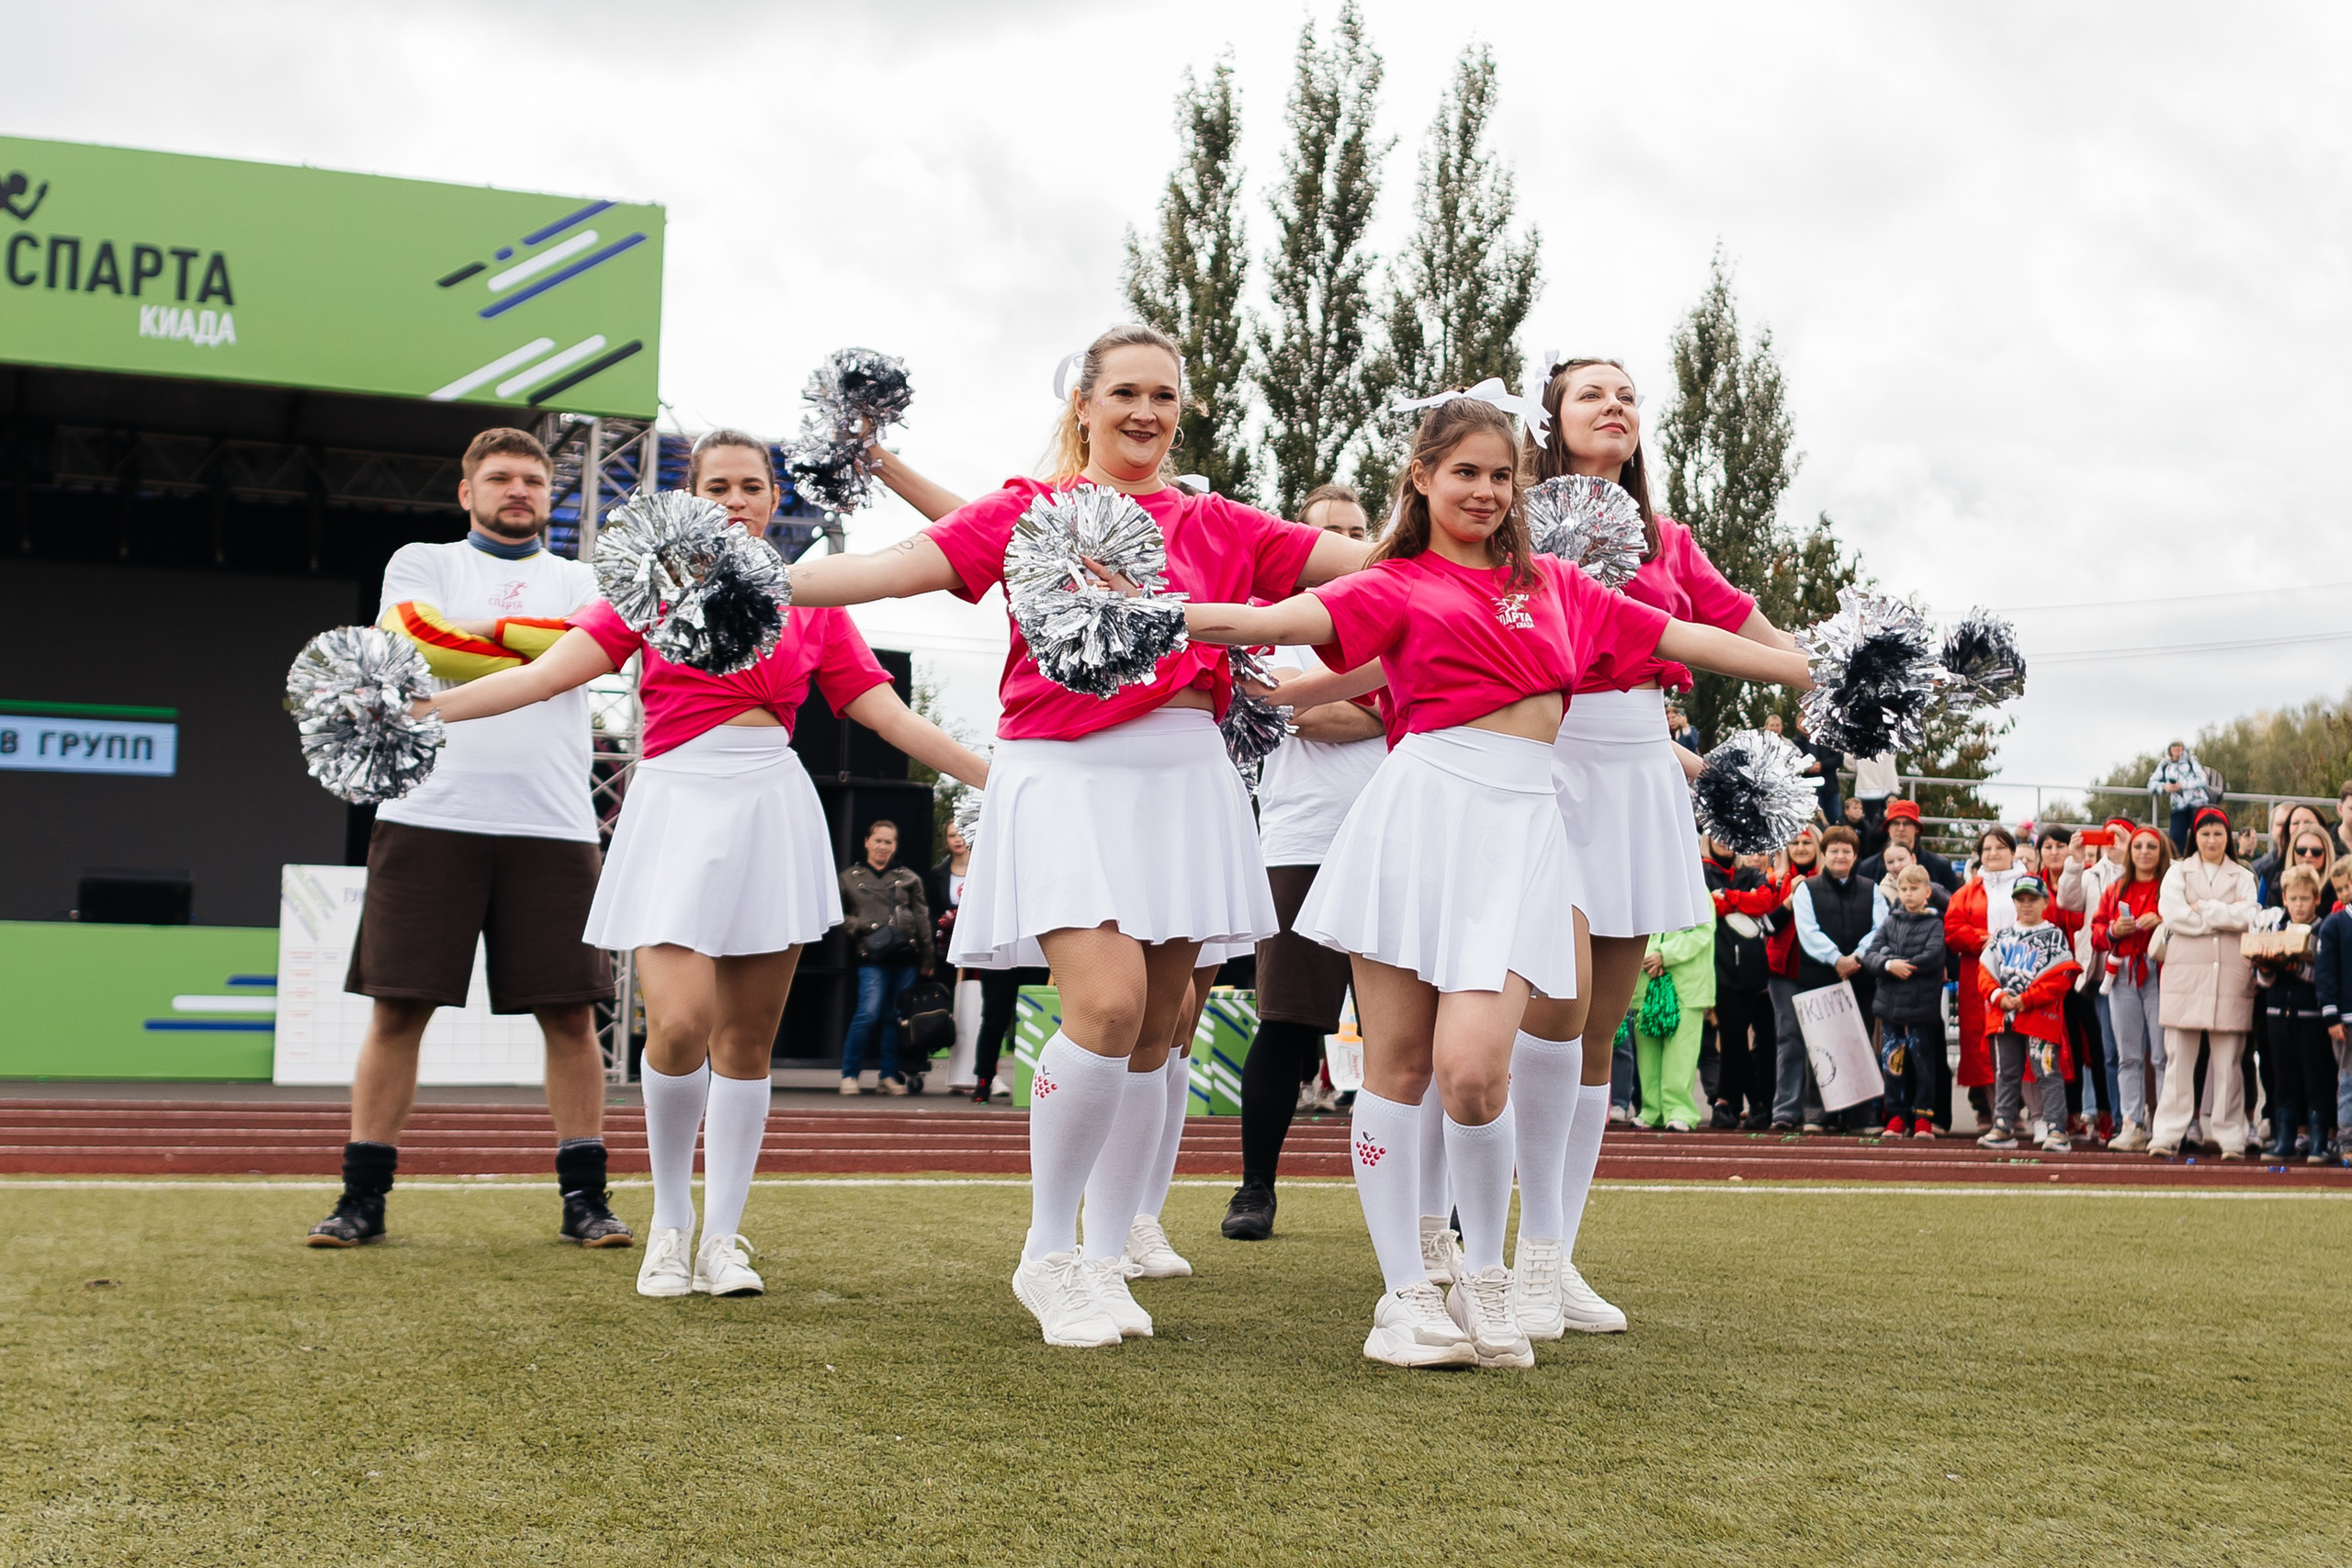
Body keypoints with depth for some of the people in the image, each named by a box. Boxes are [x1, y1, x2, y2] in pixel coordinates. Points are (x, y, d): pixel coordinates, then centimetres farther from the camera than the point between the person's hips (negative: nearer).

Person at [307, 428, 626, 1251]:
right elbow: (414, 642, -6)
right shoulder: (421, 563, 15)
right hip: (430, 816, -1)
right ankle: (363, 1197, 6)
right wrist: (543, 657, -2)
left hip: (551, 827, 1)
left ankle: (585, 1197, 6)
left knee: (568, 1011, -1)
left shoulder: (580, 580, 19)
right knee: (398, 1006, -2)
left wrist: (485, 627, -3)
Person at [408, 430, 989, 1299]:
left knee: (747, 1039, 3)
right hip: (678, 805, -2)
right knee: (680, 1023, -16)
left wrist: (997, 779, 4)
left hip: (771, 808, 2)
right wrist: (424, 705, -15)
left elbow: (891, 717, 10)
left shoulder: (810, 606, 11)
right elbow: (552, 671, -4)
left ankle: (723, 1235, 14)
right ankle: (670, 1217, 6)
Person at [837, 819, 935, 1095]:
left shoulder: (908, 878, 13)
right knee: (869, 1014, -14)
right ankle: (849, 1075, -3)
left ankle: (888, 1075, 15)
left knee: (895, 1016, 5)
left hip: (905, 957, 3)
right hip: (872, 958, -3)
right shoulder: (849, 877, 9)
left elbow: (922, 919, 13)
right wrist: (856, 927, -7)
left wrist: (927, 960, 9)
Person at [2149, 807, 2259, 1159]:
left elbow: (2249, 916, -3)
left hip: (2231, 975, 1)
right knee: (2179, 1057, -3)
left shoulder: (2243, 877, 16)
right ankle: (2167, 1134, -3)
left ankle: (2230, 1137, 3)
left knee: (2227, 1059, 0)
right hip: (2185, 971, 0)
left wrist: (2202, 909, -6)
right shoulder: (2178, 872, 14)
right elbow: (2171, 913, -5)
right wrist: (2226, 915, -3)